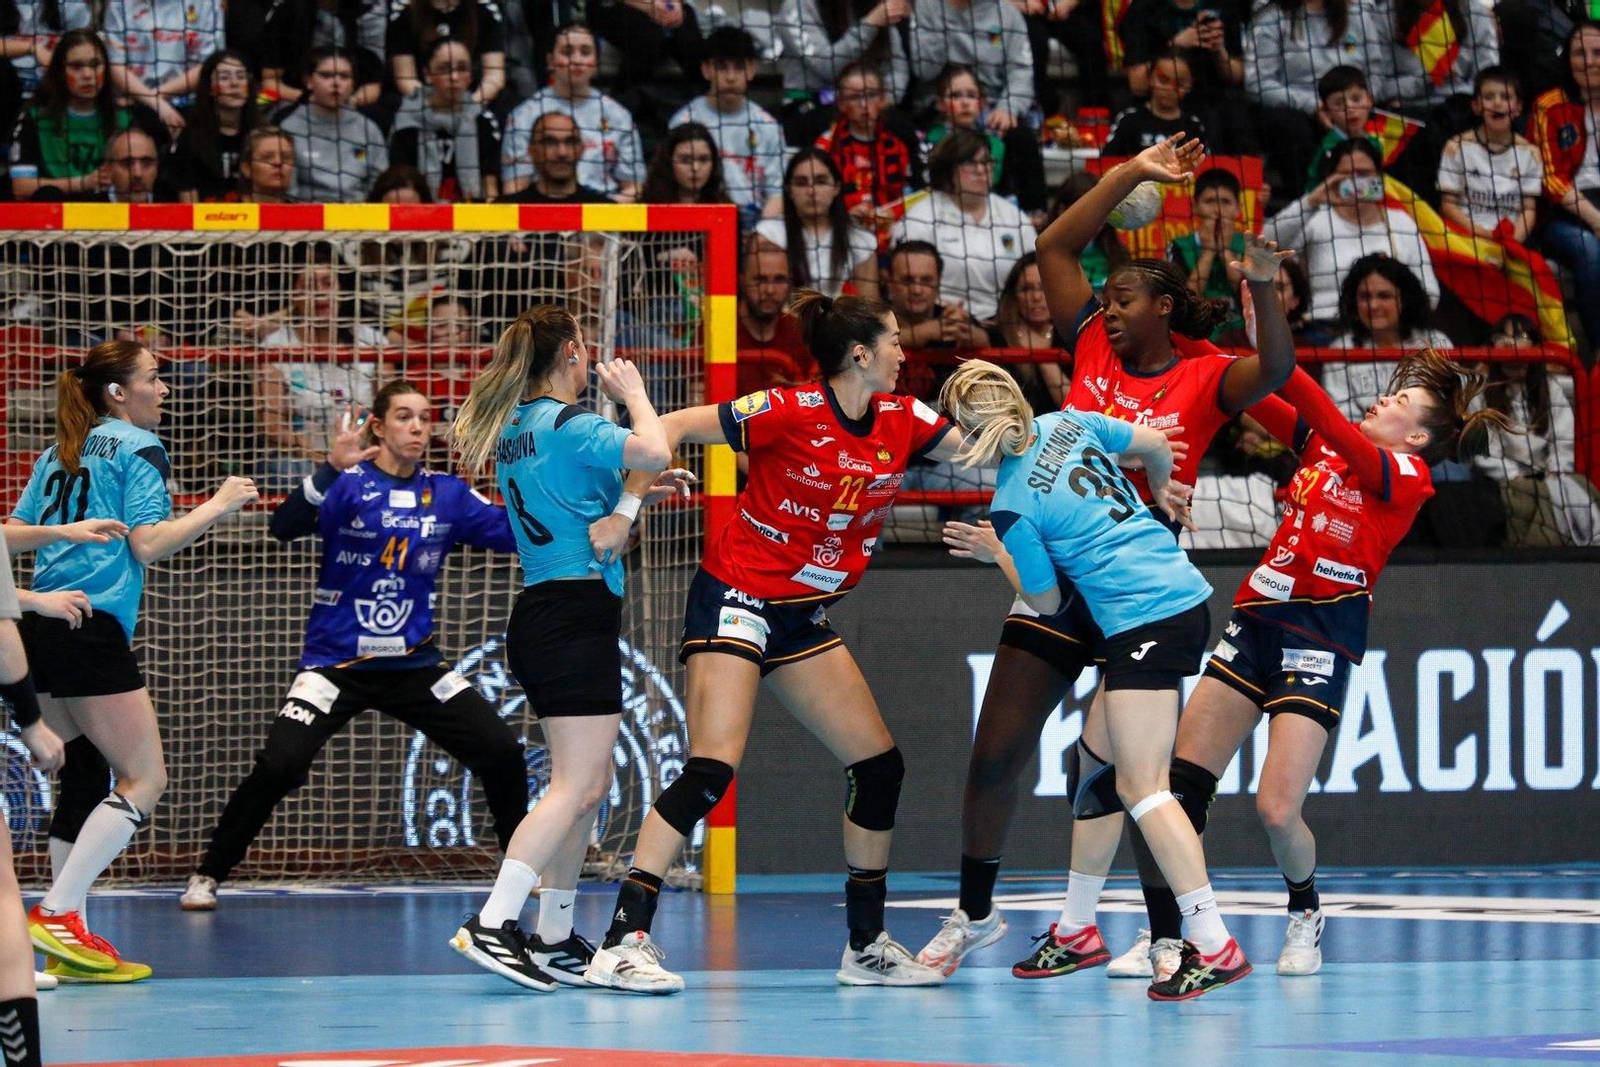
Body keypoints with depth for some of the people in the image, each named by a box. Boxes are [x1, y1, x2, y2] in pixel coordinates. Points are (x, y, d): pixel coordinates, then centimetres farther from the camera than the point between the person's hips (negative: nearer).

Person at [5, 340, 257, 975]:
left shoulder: (60, 454, 20)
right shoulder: (138, 447, -2)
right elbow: (148, 544, -10)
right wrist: (218, 507, -3)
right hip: (91, 631, -8)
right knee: (145, 781, -4)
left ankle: (64, 930, 9)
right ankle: (56, 914, -15)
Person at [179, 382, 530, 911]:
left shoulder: (446, 493, 4)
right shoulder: (348, 485, -9)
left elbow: (515, 532, 4)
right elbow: (284, 526, -26)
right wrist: (332, 468, -40)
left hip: (415, 665, 4)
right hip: (337, 663, -4)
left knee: (502, 753, -4)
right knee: (278, 766, -20)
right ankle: (207, 876, -3)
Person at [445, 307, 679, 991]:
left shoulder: (512, 426, 15)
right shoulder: (564, 423, -12)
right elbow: (654, 452, -23)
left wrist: (623, 508, 0)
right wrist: (633, 391, -6)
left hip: (538, 613, 10)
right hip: (578, 609, -10)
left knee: (589, 781, 16)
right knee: (577, 786, -12)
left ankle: (554, 940, 18)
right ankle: (491, 926, -22)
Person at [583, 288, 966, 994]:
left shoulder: (901, 421, 2)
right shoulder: (790, 413, -17)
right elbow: (673, 430, -14)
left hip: (804, 617, 8)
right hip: (736, 600, -8)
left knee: (879, 765, 6)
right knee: (712, 768, -20)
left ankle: (867, 947, 18)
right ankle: (623, 942, -22)